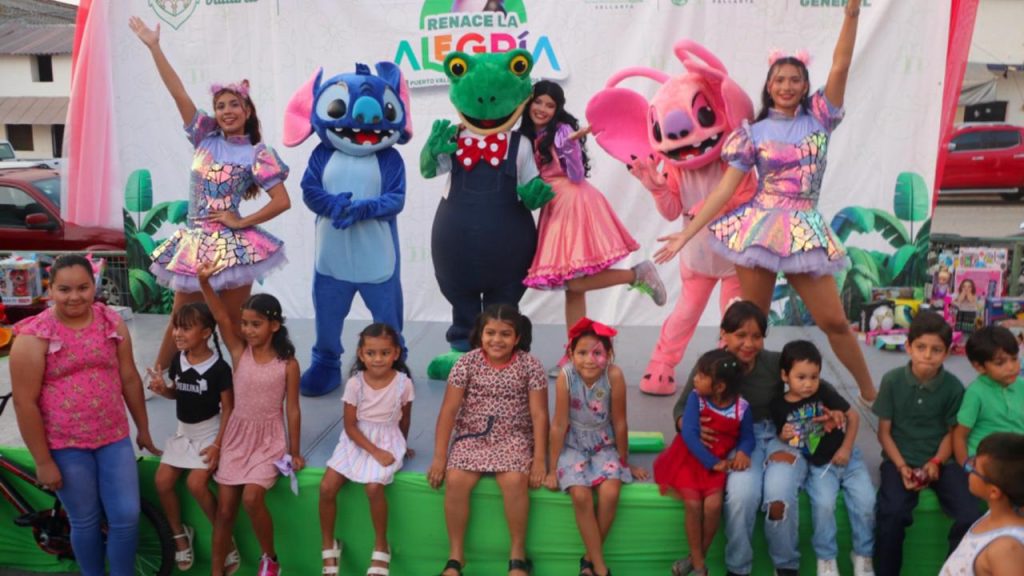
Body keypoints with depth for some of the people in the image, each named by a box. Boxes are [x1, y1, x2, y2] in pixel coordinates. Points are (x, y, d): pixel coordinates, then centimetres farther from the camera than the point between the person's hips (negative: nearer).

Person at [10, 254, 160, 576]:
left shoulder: (112, 324, -1)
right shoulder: (34, 335, -12)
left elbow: (130, 379, 6)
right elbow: (25, 402, -11)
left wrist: (143, 429, 11)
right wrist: (43, 461, -10)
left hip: (114, 438, 3)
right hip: (65, 446, -3)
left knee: (127, 517, 3)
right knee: (85, 522, 10)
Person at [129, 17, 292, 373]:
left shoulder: (257, 154, -5)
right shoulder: (205, 137, 5)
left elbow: (283, 201, -11)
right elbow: (178, 93, 0)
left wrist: (242, 222, -10)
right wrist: (154, 47, -4)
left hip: (233, 246, -4)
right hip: (195, 243, 4)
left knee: (234, 323, 5)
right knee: (181, 319, 12)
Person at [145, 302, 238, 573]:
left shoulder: (219, 368, -20)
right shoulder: (177, 361, -3)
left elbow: (228, 408, -16)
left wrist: (218, 444, -19)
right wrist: (162, 389, -10)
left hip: (210, 432, -7)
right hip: (183, 431, 7)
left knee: (196, 483, -20)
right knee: (162, 481, -3)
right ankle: (180, 534, 20)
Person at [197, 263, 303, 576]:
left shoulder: (288, 364, -9)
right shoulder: (239, 352, -4)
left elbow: (292, 410, -4)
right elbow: (222, 318, -20)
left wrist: (294, 452, -2)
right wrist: (204, 282, -35)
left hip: (269, 437, -3)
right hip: (237, 434, 3)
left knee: (252, 498, -20)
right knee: (225, 506, 3)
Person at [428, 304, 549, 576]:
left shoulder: (529, 365, -7)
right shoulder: (467, 362, -5)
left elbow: (539, 415, -6)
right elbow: (448, 410, -5)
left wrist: (540, 460, -12)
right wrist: (440, 456, -10)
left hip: (513, 439, -1)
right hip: (471, 437, 1)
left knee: (514, 481, -29)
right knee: (455, 481, -25)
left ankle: (518, 552, -8)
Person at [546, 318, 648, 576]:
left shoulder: (614, 375, -21)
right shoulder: (566, 376, -22)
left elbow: (620, 423, -10)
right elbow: (559, 424, -14)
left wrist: (625, 463, 0)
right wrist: (553, 468, -9)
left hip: (604, 444, 1)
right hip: (573, 445, -1)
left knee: (610, 493, -22)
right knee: (581, 496, -23)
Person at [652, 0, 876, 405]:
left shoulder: (819, 117, 7)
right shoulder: (753, 133, 2)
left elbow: (840, 67, -5)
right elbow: (725, 188, -2)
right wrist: (686, 233, -8)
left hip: (804, 231, 1)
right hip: (760, 228, -1)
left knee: (834, 321, 5)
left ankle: (869, 393, 23)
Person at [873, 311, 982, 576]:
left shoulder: (953, 386, -4)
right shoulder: (892, 380, -7)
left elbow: (951, 432, 5)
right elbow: (884, 431, -1)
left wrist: (937, 462, -11)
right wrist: (901, 467, -13)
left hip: (940, 461, 2)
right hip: (900, 459, -1)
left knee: (971, 518, -19)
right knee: (891, 514, -27)